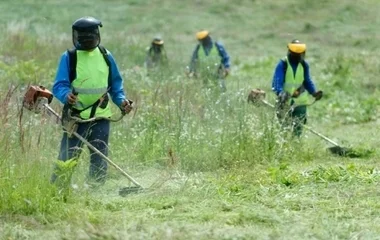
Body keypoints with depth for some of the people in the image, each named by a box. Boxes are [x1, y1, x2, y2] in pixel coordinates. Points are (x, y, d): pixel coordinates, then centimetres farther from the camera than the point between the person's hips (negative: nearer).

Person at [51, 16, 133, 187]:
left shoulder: (105, 56, 6)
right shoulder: (69, 57, -5)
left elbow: (115, 83, 16)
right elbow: (59, 86, -9)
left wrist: (121, 100, 0)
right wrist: (66, 95, -31)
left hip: (101, 117, 3)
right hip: (76, 117, -3)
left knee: (99, 160, 6)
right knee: (66, 160, -7)